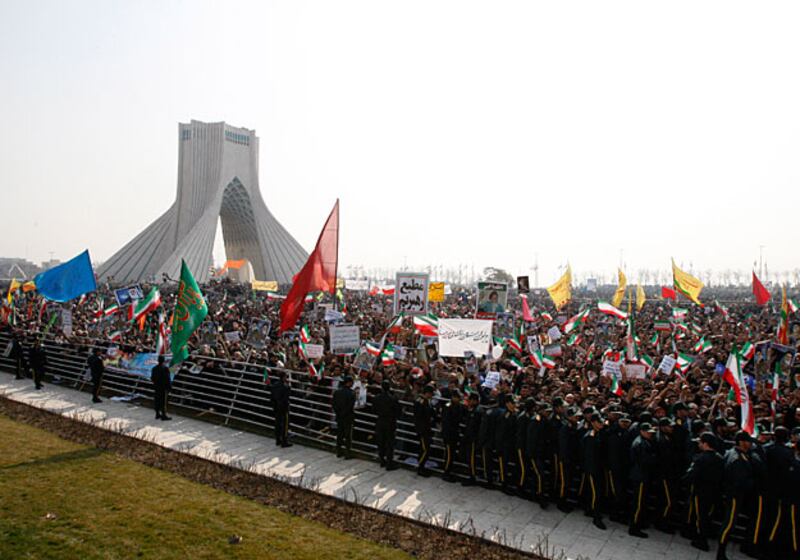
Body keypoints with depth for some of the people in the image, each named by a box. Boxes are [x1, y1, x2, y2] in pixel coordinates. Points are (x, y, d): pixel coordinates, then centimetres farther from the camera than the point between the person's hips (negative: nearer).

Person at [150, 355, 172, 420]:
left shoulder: (154, 368, 2)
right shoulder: (165, 368, -17)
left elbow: (152, 378, 8)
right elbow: (167, 379, -16)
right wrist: (169, 386, -7)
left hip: (156, 387, 6)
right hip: (163, 387, -6)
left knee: (157, 401, 14)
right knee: (163, 402, 0)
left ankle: (157, 414, 22)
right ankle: (163, 415, 4)